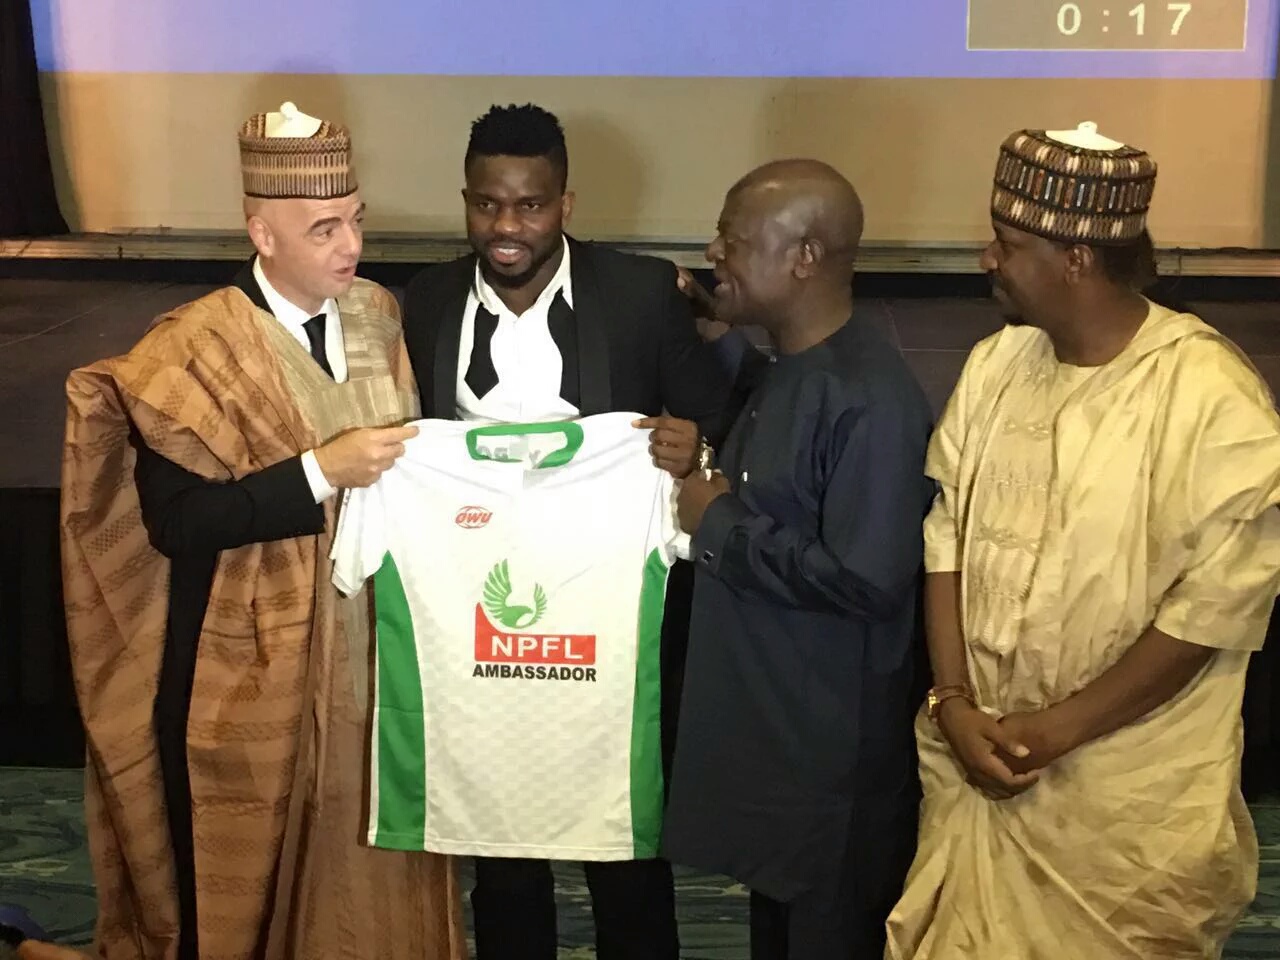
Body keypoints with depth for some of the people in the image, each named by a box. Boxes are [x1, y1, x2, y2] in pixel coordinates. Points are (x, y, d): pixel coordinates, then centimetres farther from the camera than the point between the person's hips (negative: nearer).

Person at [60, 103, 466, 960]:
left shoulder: (379, 315, 2)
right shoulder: (195, 350, -14)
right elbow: (175, 521, -20)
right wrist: (321, 470, -25)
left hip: (372, 639, 5)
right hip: (254, 661, -4)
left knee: (370, 848, 15)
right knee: (254, 870, 11)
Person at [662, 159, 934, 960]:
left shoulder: (869, 398, -24)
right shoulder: (787, 372, 7)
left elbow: (866, 578, -29)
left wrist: (718, 526, -19)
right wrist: (708, 485, 3)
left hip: (834, 747, -9)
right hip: (769, 721, 9)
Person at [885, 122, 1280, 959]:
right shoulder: (994, 364, 1)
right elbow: (944, 534, 2)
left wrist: (1057, 729, -15)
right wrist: (954, 703, -8)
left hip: (1129, 791, -5)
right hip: (978, 757, 5)